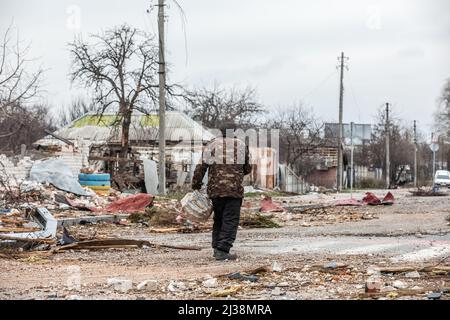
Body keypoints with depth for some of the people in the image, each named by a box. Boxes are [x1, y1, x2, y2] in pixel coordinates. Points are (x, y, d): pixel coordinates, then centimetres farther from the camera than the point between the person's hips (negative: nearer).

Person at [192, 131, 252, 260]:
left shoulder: (211, 145, 6)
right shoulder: (241, 145, 7)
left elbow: (201, 167, 0)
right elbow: (248, 168, 15)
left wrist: (196, 184, 7)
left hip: (215, 189, 2)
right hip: (234, 190, -2)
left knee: (218, 219, 18)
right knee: (230, 221, 0)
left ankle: (217, 247, 19)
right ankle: (222, 251, -10)